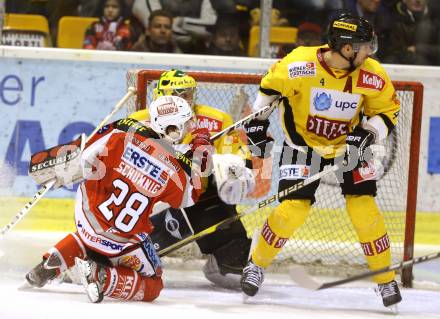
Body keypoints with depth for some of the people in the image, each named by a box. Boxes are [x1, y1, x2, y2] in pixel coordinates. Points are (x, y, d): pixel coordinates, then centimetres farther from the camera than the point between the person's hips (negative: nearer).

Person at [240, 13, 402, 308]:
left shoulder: (373, 76, -18)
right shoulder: (299, 65, -24)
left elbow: (388, 110, -4)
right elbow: (269, 87, -6)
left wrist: (367, 134, -21)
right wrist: (257, 125, 0)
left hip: (348, 146, 2)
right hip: (302, 145, -2)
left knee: (364, 207, -10)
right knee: (293, 209, -12)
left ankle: (386, 279, 5)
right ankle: (257, 265, 12)